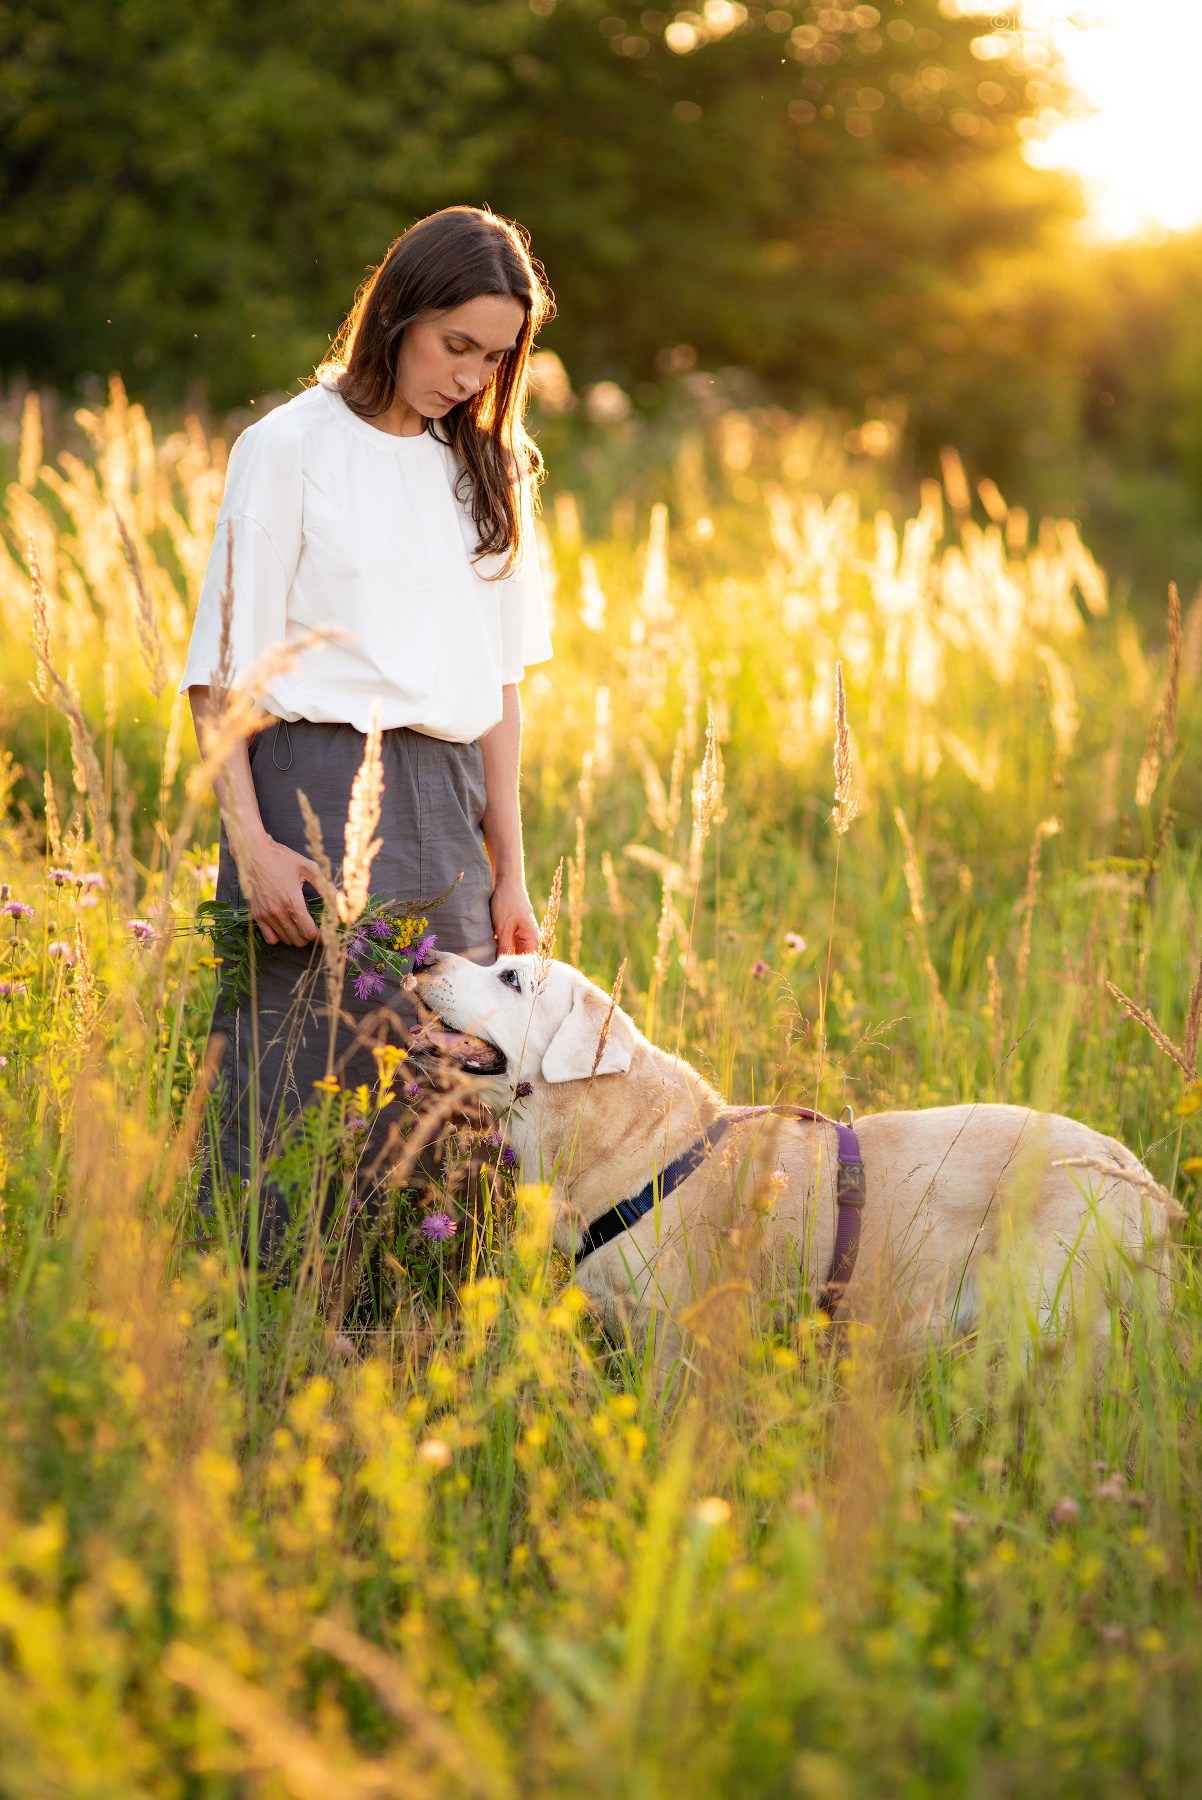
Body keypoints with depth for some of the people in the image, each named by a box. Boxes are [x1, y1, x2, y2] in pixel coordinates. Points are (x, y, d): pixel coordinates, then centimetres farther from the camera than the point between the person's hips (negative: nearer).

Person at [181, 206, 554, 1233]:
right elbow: (224, 668, -4)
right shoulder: (294, 446, -1)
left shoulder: (488, 471, 17)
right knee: (302, 1084, -8)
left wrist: (510, 874, 14)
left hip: (447, 801, 5)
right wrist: (249, 840, -13)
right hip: (316, 789, -5)